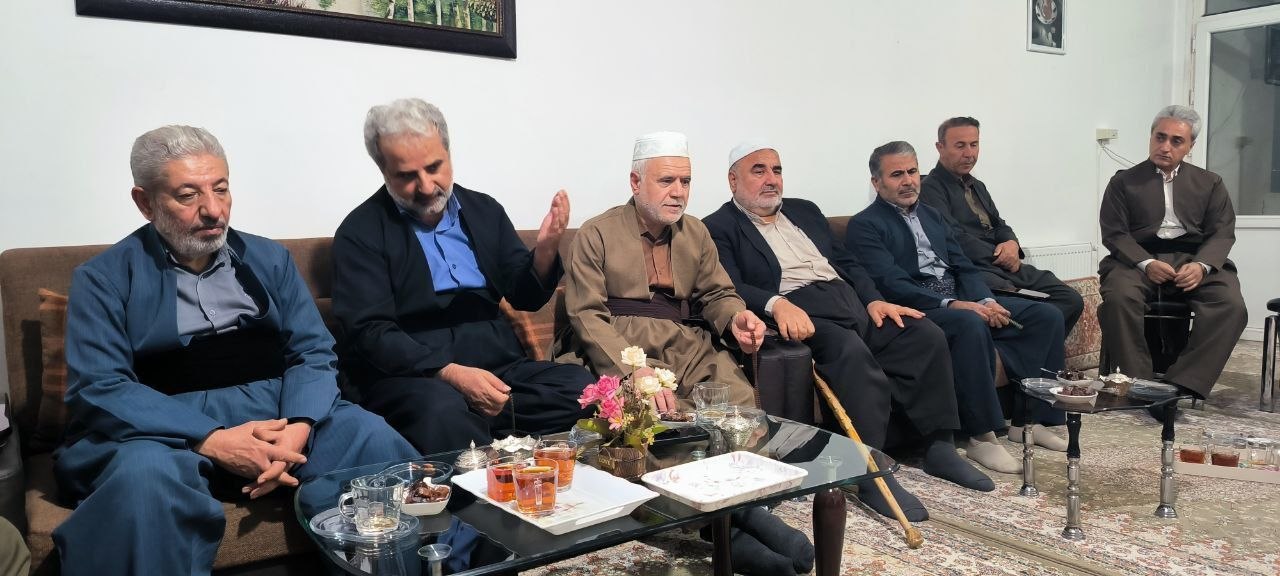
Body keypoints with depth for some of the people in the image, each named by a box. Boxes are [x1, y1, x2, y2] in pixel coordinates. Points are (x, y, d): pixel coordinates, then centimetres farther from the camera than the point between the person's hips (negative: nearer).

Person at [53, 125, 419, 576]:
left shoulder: (270, 259, 14)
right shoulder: (104, 278, 4)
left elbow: (313, 353, 7)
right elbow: (99, 389, -8)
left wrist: (298, 426, -15)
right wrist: (213, 440, -21)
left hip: (277, 412, 3)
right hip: (166, 429, -2)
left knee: (375, 441, -23)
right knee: (144, 476, -36)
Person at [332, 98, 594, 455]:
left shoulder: (485, 210, 12)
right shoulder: (360, 232, -1)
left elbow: (526, 298, 13)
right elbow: (370, 333, -10)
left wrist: (545, 250, -9)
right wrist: (450, 372, -24)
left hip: (499, 364, 5)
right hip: (415, 374, -4)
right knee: (443, 410, -38)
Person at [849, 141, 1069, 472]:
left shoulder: (931, 216, 22)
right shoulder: (864, 226, -4)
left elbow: (964, 267, 15)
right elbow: (891, 285, -16)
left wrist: (986, 301, -6)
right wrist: (951, 304, -26)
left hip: (963, 302, 8)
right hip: (917, 312, -8)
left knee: (1047, 316, -3)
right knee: (971, 325, -37)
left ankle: (1033, 416, 3)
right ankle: (981, 438, -28)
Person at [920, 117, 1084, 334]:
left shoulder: (978, 186, 26)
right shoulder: (930, 189, -4)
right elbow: (956, 239, -12)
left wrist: (1011, 244, 0)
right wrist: (1001, 256, -7)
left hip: (1006, 267, 9)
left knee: (1071, 299, -7)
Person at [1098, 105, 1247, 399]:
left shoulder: (1210, 183, 19)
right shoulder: (1124, 182, 13)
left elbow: (1222, 233, 9)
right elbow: (1114, 233, 2)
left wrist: (1201, 265, -13)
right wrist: (1145, 263, -16)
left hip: (1194, 261, 2)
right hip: (1138, 259, -2)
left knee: (1231, 305, -28)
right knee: (1118, 298, -35)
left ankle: (1181, 383, -28)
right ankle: (1139, 383, -27)